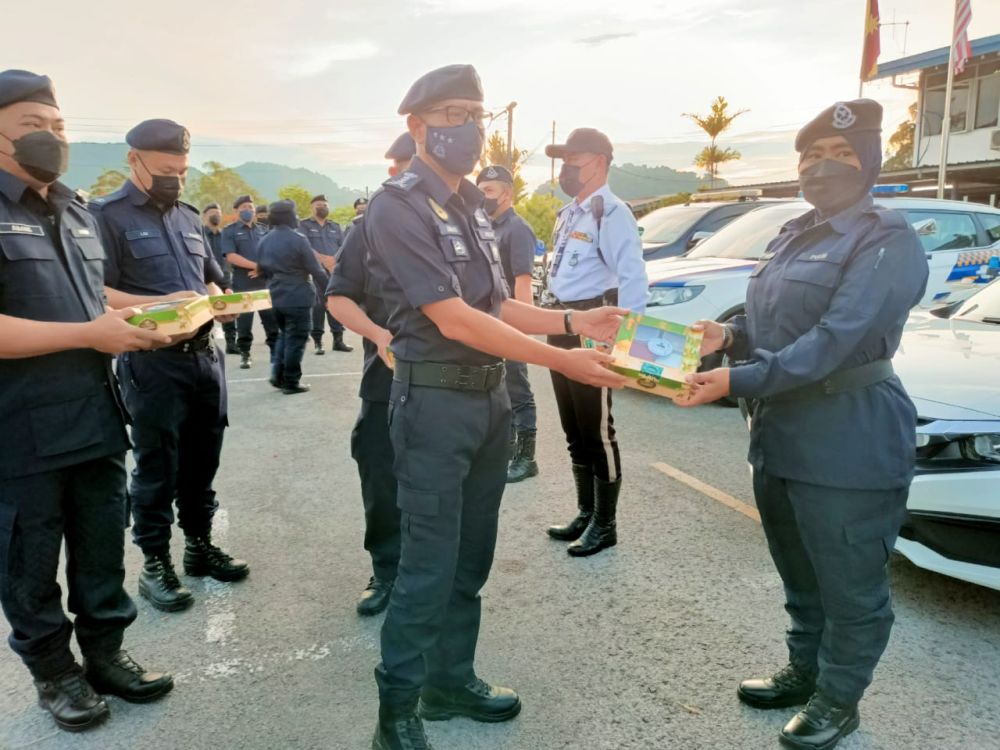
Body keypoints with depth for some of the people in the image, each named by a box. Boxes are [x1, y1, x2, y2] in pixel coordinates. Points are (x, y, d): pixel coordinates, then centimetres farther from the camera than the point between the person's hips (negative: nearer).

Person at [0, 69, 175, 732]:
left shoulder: (79, 213, 14)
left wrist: (145, 312, 7)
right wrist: (91, 334, -22)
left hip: (97, 418, 7)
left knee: (103, 548, 16)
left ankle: (105, 652, 33)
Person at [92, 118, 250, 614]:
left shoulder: (189, 216, 15)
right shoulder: (108, 215, -6)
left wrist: (220, 300, 1)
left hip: (205, 352, 6)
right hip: (151, 360, -6)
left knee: (202, 457, 14)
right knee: (156, 464, 2)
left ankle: (200, 544, 28)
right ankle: (154, 562, 16)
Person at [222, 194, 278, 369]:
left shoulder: (264, 229, 14)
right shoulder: (229, 231, 2)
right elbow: (231, 256, -10)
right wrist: (256, 265, -17)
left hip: (265, 281, 3)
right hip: (242, 284, -3)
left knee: (273, 319, 4)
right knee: (244, 321, 1)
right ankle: (245, 355, 10)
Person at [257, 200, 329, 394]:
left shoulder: (265, 241, 6)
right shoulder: (298, 240, -14)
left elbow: (262, 269, 14)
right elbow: (316, 270, -13)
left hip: (275, 297, 7)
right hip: (298, 298, -7)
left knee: (284, 334, 21)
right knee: (295, 339, 1)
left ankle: (278, 374, 16)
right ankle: (291, 382, 5)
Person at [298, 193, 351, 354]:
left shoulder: (335, 226, 20)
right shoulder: (303, 225, 5)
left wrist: (336, 261, -7)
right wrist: (323, 259, -20)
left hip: (335, 272, 4)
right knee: (317, 306, -6)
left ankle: (338, 340, 7)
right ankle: (317, 342, 0)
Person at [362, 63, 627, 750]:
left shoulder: (473, 206, 14)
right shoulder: (398, 208, -13)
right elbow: (454, 319, -21)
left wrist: (573, 321, 2)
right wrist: (563, 360, -21)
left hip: (490, 397, 8)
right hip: (435, 401, -8)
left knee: (471, 558, 16)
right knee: (429, 567, -1)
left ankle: (452, 680, 33)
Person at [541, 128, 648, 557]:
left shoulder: (611, 213, -13)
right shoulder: (568, 213, 17)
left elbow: (633, 277, -22)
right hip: (562, 329, 10)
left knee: (596, 429, -1)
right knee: (574, 429, 16)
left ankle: (605, 524, 12)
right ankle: (586, 513, 29)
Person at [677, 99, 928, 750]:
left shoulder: (888, 241, -13)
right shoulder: (794, 235, 14)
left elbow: (833, 341, -24)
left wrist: (736, 382, -30)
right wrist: (728, 335, -1)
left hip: (849, 445, -8)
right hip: (780, 434, 8)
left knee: (850, 587, 9)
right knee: (800, 575, 22)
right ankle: (805, 671, 41)